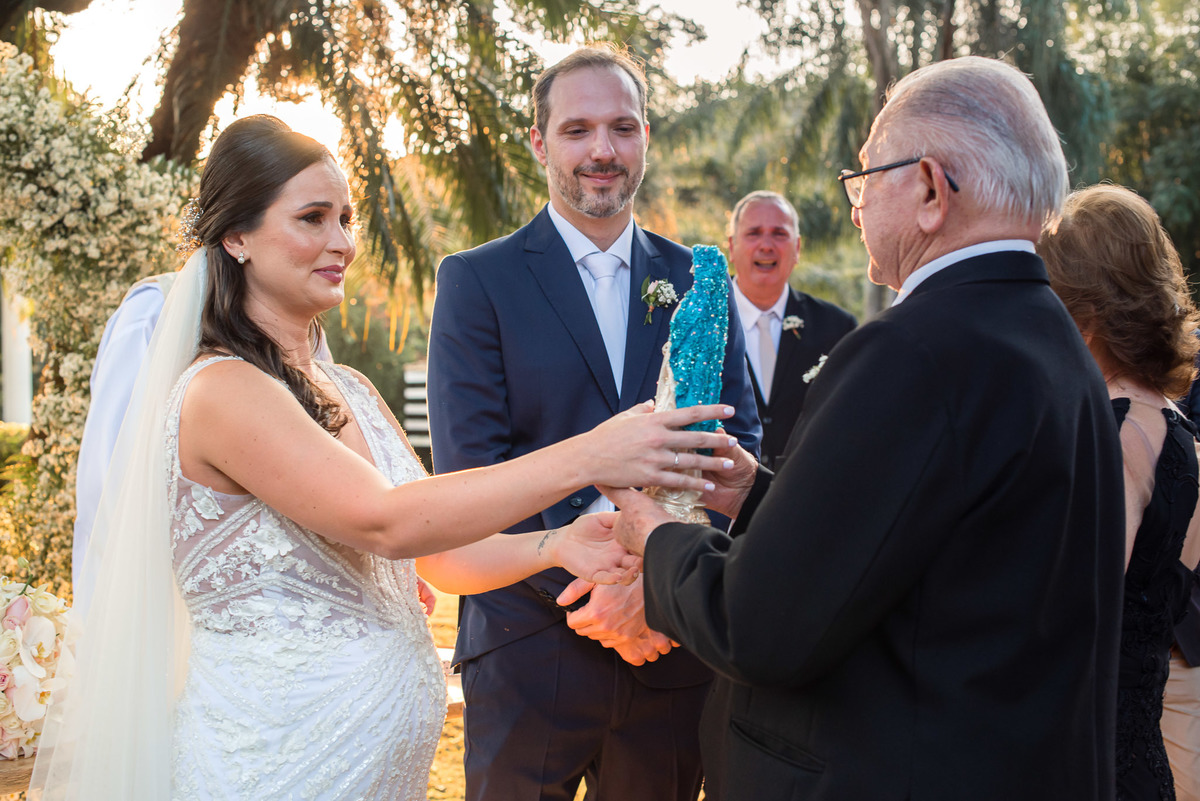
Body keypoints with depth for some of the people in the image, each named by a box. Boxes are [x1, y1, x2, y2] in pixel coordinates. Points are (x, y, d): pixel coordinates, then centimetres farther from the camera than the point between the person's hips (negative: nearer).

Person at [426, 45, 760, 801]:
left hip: (675, 646, 3)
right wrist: (593, 591, -19)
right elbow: (471, 470, -10)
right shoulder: (477, 280, -2)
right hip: (530, 647, -2)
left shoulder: (697, 279, 8)